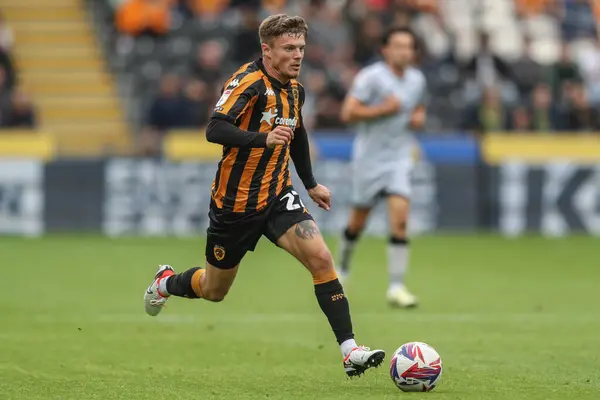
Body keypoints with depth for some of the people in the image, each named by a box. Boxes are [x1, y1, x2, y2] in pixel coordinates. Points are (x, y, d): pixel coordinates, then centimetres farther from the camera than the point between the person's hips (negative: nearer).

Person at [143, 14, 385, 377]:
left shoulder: (294, 88, 4)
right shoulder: (249, 83, -20)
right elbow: (215, 130, -33)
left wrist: (311, 184, 28)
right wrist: (264, 139, -46)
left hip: (277, 196, 5)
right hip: (235, 203, -5)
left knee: (321, 258, -18)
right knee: (214, 291, 12)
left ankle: (350, 351, -21)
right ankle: (167, 283, 47)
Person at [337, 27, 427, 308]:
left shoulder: (417, 80, 6)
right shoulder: (371, 77, -12)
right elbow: (347, 113, -17)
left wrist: (419, 117, 4)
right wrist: (383, 109, -20)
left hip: (399, 159, 3)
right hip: (369, 158, -3)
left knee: (400, 219, -14)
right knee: (358, 221, 9)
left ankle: (396, 286, -13)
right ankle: (342, 267, 37)